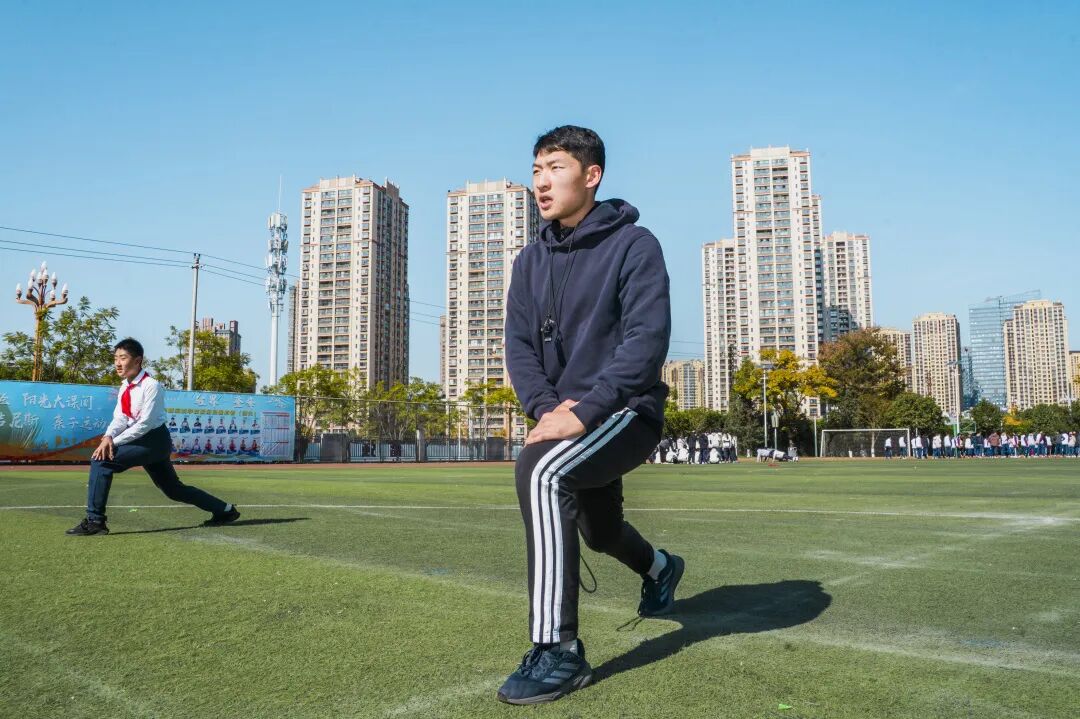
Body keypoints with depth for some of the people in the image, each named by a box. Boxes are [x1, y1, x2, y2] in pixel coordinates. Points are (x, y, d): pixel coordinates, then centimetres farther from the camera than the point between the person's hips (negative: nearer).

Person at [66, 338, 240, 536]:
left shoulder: (151, 386, -17)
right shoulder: (125, 387, 7)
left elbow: (145, 424, -22)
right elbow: (120, 419, 0)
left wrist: (115, 442, -22)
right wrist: (108, 436, -21)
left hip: (155, 441, -9)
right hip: (143, 441, 9)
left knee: (101, 461, -19)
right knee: (173, 489, 16)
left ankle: (95, 521, -13)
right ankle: (224, 510, 28)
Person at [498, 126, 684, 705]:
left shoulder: (633, 245, -11)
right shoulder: (532, 260, 7)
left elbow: (647, 338, -22)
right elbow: (518, 344, 1)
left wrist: (584, 412, -30)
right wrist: (545, 406, -17)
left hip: (625, 412, -7)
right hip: (566, 415, 7)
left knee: (540, 472, -34)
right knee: (600, 531, 25)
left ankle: (558, 651, -27)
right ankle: (659, 569, 61)